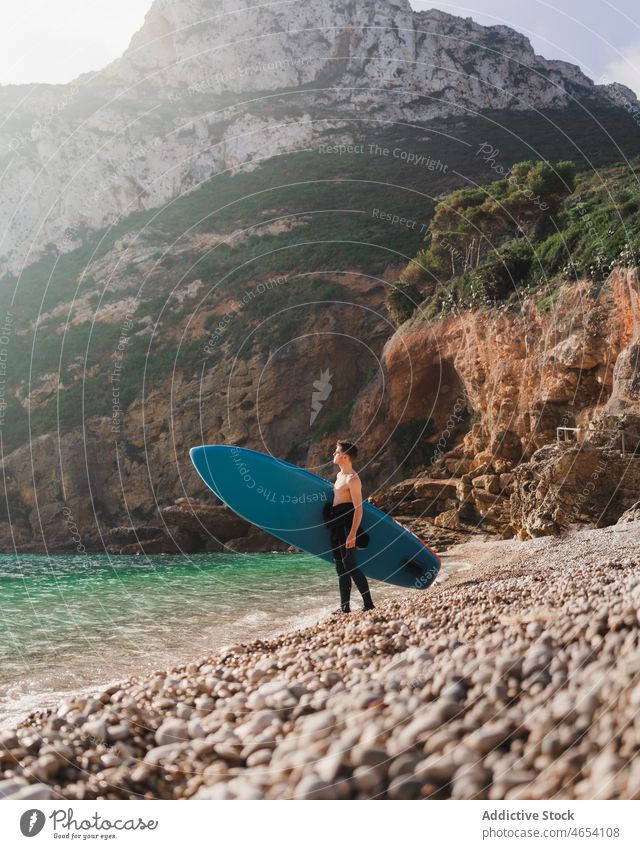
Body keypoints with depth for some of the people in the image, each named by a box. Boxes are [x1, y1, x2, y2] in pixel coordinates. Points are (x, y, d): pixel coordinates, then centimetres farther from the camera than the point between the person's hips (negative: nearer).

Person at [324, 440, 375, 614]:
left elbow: (358, 508, -19)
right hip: (336, 525, 10)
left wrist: (352, 534, -25)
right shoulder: (340, 475, 17)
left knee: (349, 565, -13)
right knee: (340, 566, 11)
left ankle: (369, 604, -8)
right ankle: (345, 607, 17)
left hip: (346, 524, -10)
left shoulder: (352, 479, -14)